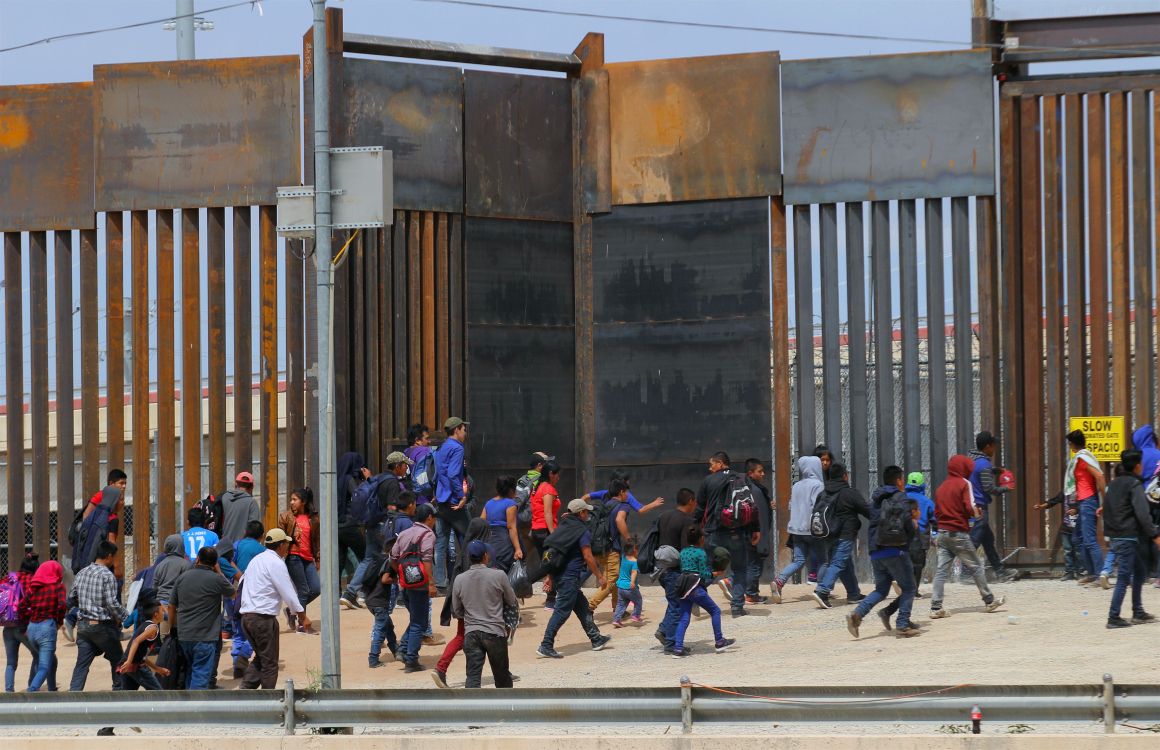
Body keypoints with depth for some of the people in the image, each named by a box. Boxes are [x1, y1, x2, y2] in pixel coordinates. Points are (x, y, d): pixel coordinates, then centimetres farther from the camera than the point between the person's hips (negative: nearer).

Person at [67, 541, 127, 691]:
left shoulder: (82, 573, 7)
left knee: (82, 663, 4)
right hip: (102, 626, -6)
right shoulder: (107, 576, -13)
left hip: (83, 625, 6)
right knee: (117, 660, 14)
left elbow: (71, 600, 13)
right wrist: (126, 617, -6)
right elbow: (112, 604, -18)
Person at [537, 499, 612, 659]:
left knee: (582, 606, 19)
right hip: (570, 576, -9)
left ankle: (596, 639, 28)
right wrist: (600, 577, -5)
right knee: (562, 611, -8)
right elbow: (588, 557, -15)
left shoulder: (563, 527, 14)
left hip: (557, 574, 9)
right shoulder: (582, 531, -11)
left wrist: (550, 577, 23)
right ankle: (546, 646, -13)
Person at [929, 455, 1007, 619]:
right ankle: (989, 601, 16)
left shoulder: (941, 487, 12)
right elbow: (970, 508, -16)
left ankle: (936, 607, -5)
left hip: (942, 533, 6)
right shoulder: (964, 484, -8)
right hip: (959, 533, -6)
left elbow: (936, 512, 13)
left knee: (941, 571, 2)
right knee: (976, 566, 8)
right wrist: (978, 512, 2)